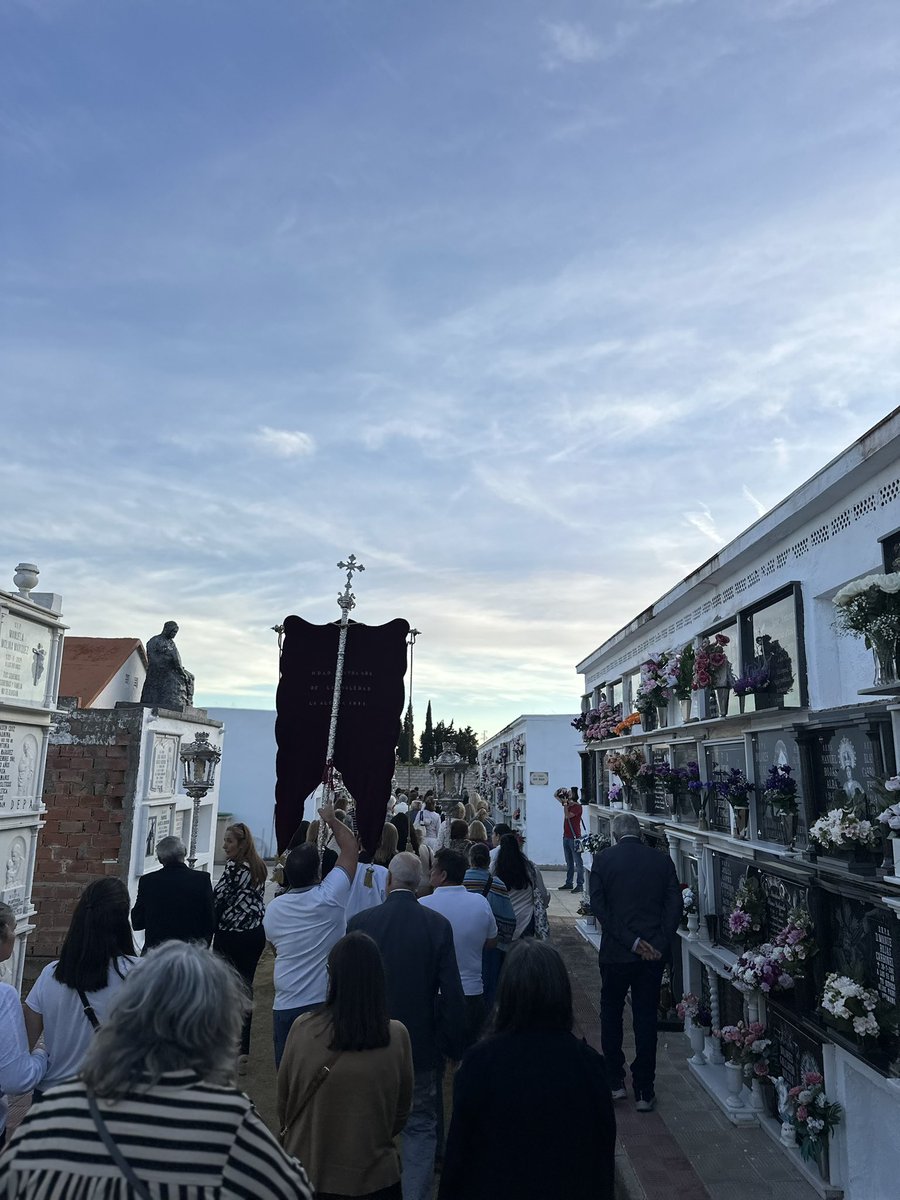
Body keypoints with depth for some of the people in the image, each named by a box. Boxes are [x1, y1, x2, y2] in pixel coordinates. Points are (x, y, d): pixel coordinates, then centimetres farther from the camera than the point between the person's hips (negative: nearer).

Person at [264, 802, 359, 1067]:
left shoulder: (273, 909, -2)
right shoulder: (329, 897, -14)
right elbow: (351, 847, -4)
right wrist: (331, 819, 10)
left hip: (285, 1005, 3)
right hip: (327, 1002, -3)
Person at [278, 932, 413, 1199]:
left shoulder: (303, 1029, -19)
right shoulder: (397, 1036, -17)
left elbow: (283, 1099, -4)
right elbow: (401, 1113, -3)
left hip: (308, 1169, 1)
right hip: (374, 1176, 0)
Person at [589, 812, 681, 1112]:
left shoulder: (603, 860, -5)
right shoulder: (662, 860, 0)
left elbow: (598, 905, -11)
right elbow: (675, 905, -5)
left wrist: (631, 941, -11)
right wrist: (660, 944, -7)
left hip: (616, 952, -2)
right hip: (654, 953, 2)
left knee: (611, 1014, 17)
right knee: (646, 1019, 11)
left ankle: (614, 1081, 23)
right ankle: (644, 1092, 14)